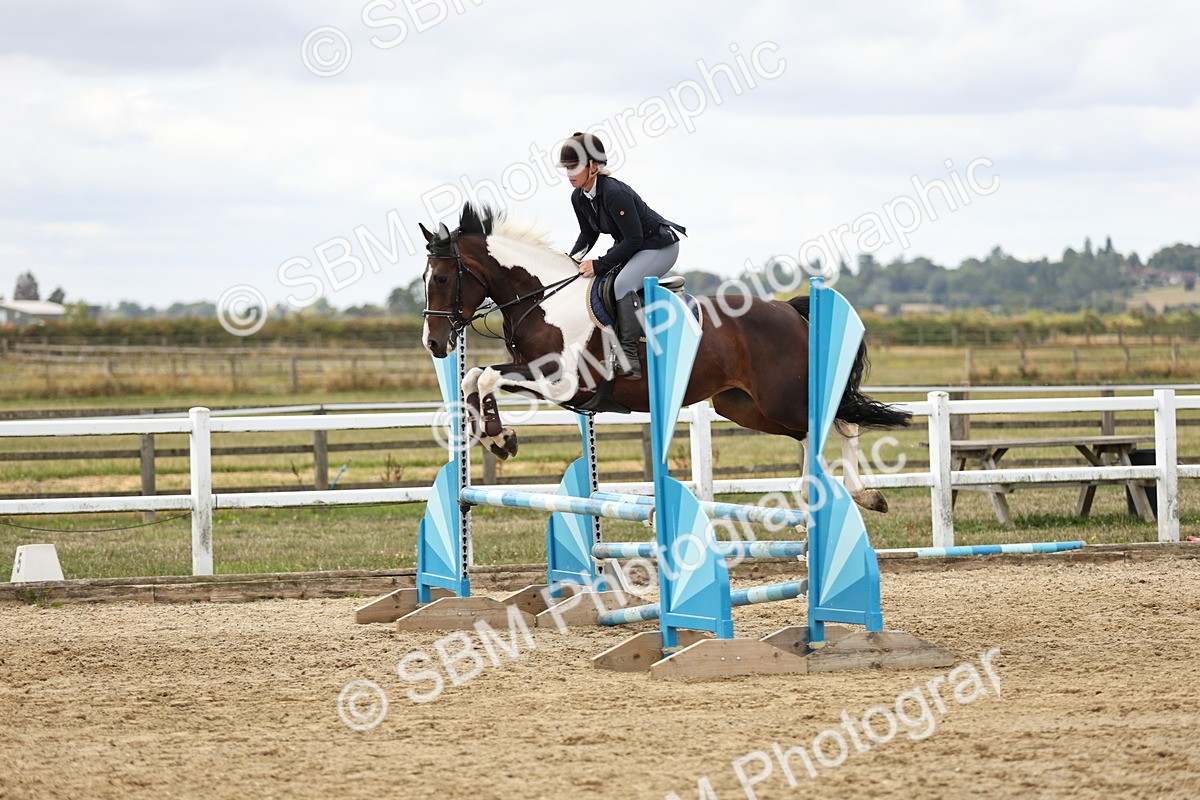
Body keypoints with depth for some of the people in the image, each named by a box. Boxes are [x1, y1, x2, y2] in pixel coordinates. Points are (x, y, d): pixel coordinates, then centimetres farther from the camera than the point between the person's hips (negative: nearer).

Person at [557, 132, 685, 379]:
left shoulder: (614, 193, -30)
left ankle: (628, 357, -33)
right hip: (629, 247, 10)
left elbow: (633, 239, -29)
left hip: (660, 246, -10)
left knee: (623, 283, -30)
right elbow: (588, 235, 13)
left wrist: (599, 265, -29)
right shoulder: (579, 198, -3)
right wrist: (571, 261, -5)